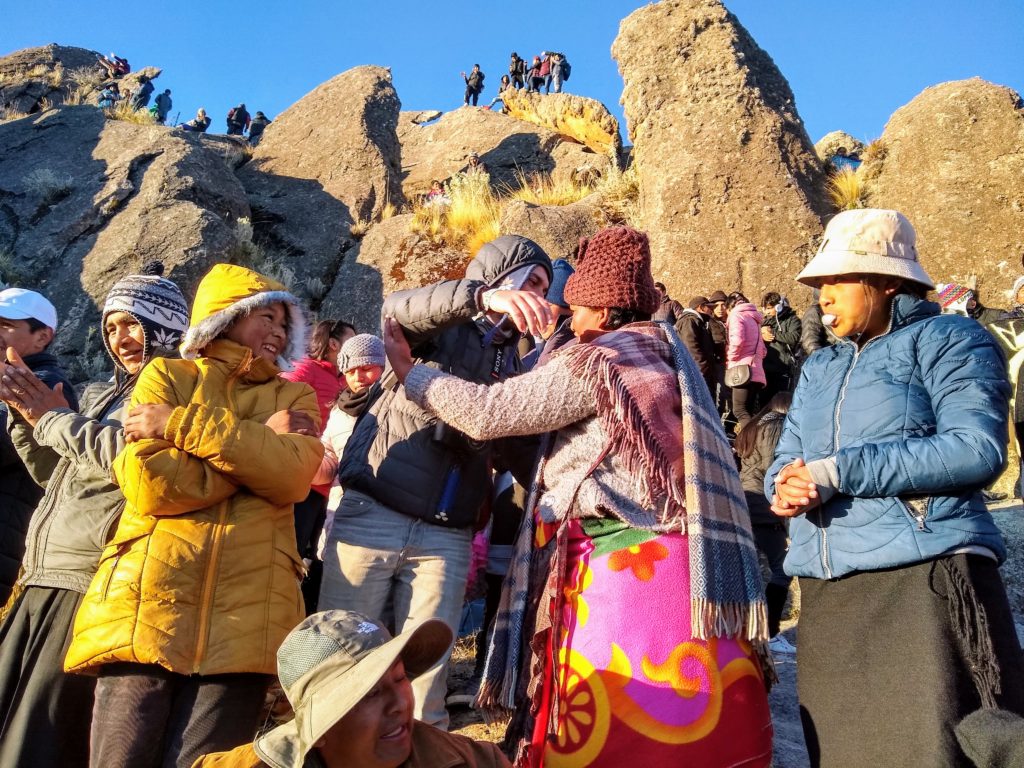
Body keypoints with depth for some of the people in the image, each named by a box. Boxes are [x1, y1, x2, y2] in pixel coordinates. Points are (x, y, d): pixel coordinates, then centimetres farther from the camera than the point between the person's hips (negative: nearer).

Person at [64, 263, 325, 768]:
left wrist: (182, 424, -7)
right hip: (149, 602, 0)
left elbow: (293, 477, -7)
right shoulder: (165, 376, 12)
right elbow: (146, 484, -5)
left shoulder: (294, 397, 16)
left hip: (245, 612, 1)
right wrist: (257, 452, -5)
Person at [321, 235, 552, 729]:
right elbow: (397, 309, -22)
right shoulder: (440, 326, 2)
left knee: (425, 678, 6)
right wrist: (483, 297, -35)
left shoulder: (512, 367, 16)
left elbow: (517, 452, 12)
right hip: (373, 513, -4)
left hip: (446, 535, 4)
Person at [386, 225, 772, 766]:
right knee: (682, 722, 17)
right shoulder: (662, 356, 15)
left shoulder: (597, 362, -12)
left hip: (623, 566, -9)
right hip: (675, 562, 9)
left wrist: (409, 371, 3)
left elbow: (487, 413, -11)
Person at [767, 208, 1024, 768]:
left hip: (925, 579, -6)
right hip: (828, 595, 6)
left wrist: (838, 472, -17)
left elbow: (977, 448, -14)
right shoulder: (818, 369, 20)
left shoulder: (947, 339, 1)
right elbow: (785, 461, 15)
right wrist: (784, 487, -10)